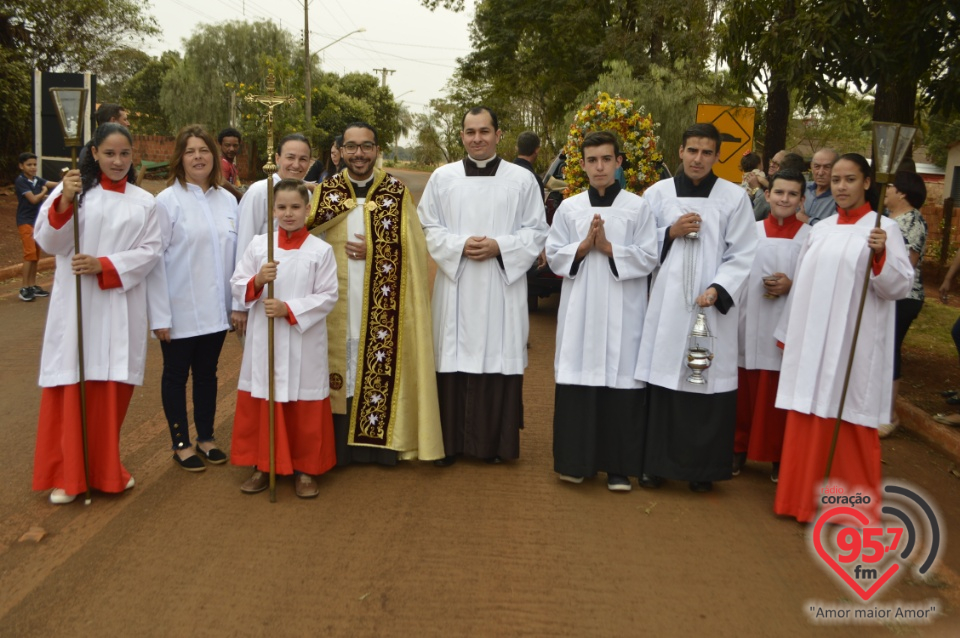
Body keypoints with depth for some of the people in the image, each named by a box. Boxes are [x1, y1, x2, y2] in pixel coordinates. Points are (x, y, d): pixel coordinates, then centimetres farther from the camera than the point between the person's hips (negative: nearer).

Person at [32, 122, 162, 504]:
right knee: (70, 388, 0)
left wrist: (104, 265, -12)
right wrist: (64, 202, -19)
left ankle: (105, 469, 21)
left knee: (111, 388, 5)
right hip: (74, 305, -1)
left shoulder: (144, 202, 9)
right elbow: (48, 243, -3)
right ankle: (66, 475, 11)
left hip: (120, 308, 2)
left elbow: (150, 251, 1)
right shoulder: (72, 188, 4)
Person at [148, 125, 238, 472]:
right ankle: (181, 444, 23)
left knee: (207, 373, 16)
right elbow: (154, 259, -10)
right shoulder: (168, 200, -8)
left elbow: (234, 252, 8)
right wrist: (160, 315, -13)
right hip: (180, 310, -4)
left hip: (216, 309, 4)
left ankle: (206, 437, 30)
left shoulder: (227, 199, 5)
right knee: (176, 375, 10)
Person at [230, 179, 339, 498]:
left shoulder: (321, 250, -5)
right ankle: (262, 466, 26)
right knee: (259, 403, 9)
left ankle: (305, 469, 22)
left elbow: (327, 297, -7)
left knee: (304, 406, 6)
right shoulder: (258, 244, 3)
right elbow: (237, 285, 4)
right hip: (263, 339, 3)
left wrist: (289, 309, -16)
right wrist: (257, 281, -17)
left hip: (304, 343, -2)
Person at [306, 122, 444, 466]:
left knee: (381, 369, 3)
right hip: (339, 303, 1)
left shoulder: (398, 192, 2)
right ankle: (340, 445, 16)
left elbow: (412, 248, 0)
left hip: (384, 306, -1)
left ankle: (381, 441, 16)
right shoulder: (325, 189, 7)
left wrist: (372, 251, -11)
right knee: (342, 368, 5)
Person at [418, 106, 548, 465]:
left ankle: (496, 442, 16)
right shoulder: (442, 177, 7)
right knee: (454, 359, 2)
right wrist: (459, 245, -11)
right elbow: (428, 228, 6)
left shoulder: (522, 179, 4)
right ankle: (450, 442, 14)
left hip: (503, 286, -1)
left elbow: (536, 231, 4)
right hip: (455, 286, 1)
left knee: (499, 359, 2)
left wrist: (499, 247, -12)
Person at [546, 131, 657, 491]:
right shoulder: (569, 208, 7)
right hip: (580, 311, 2)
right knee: (578, 381, 3)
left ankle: (617, 465, 12)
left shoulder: (637, 207, 2)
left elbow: (648, 259, -3)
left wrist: (609, 248, -13)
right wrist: (584, 246, -10)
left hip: (622, 313, -1)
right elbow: (554, 258, 5)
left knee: (620, 383, 1)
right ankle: (576, 460, 16)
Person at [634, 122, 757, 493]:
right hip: (666, 305, 1)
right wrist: (670, 233, -8)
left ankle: (703, 468, 15)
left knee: (709, 385, 1)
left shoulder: (734, 197, 2)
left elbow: (742, 256, -1)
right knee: (662, 382, 3)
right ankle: (657, 463, 16)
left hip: (713, 307, -1)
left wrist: (717, 290, -15)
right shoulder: (657, 194, 7)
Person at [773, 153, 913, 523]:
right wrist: (787, 334, 16)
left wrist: (880, 256, -27)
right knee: (809, 422, 10)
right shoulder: (821, 229, 11)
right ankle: (807, 497, 22)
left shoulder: (884, 228, -4)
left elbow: (900, 287, -10)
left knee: (847, 425, 1)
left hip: (854, 346, -5)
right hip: (812, 342, 5)